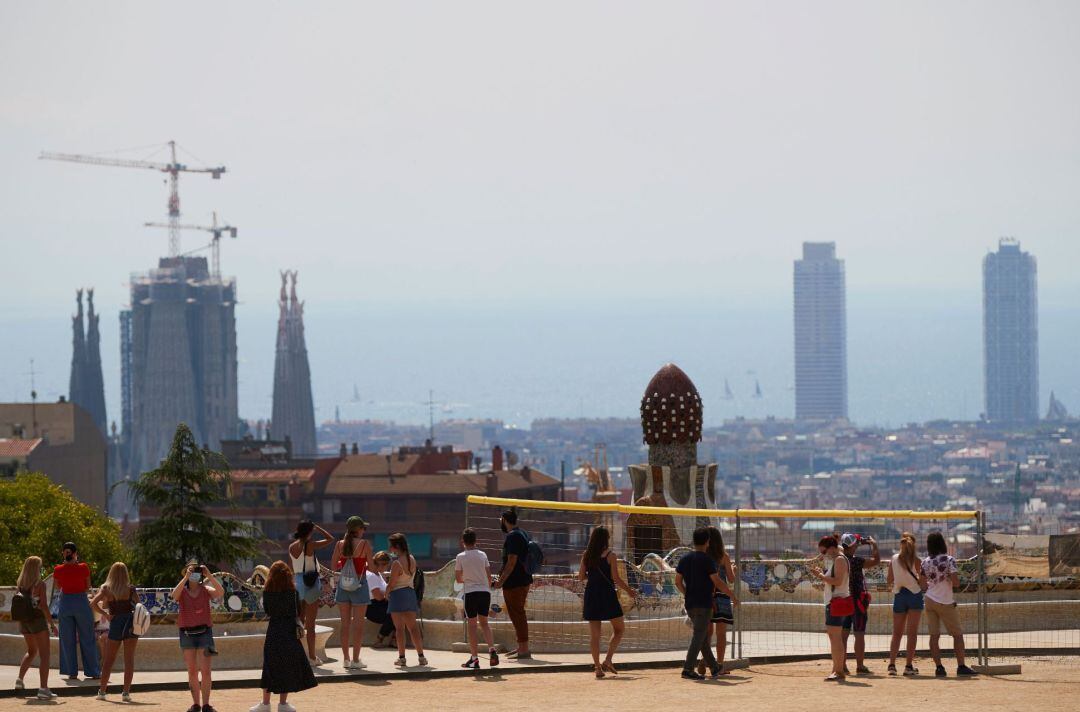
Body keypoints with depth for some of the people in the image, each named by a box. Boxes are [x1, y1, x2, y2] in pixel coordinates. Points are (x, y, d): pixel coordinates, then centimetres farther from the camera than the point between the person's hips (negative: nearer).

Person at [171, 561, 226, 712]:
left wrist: (209, 575, -19)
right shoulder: (182, 591, 3)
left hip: (204, 631, -1)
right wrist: (186, 578, -23)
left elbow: (220, 592, -15)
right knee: (192, 671, 7)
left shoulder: (205, 590, 3)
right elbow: (174, 595, -20)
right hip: (187, 632, 1)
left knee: (205, 670, -7)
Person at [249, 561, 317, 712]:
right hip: (290, 632, -1)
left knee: (271, 667, 9)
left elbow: (266, 611, 4)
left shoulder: (267, 592, -5)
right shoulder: (293, 592, -8)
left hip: (273, 632, 1)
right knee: (287, 667, 7)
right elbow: (299, 613, -1)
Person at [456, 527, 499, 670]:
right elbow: (489, 576, 7)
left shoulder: (460, 557, -4)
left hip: (470, 592, -3)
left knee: (472, 624, 2)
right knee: (484, 623, 14)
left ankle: (474, 658, -1)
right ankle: (492, 649, -5)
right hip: (485, 591, 3)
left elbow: (458, 579, 1)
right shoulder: (483, 555, 5)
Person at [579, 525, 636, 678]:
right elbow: (616, 578, -11)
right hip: (607, 594, -4)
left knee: (594, 633, 6)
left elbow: (581, 577, 6)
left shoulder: (586, 555, 4)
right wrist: (628, 590, 3)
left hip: (591, 594, 4)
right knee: (618, 629, 11)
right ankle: (608, 660, -4)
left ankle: (597, 666, 2)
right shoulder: (610, 556, -8)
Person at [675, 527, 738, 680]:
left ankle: (714, 669, 25)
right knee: (699, 636, -7)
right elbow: (717, 582, -14)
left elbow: (678, 582, 13)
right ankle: (688, 669, -15)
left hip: (690, 604, 7)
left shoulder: (684, 559, 8)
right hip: (704, 604, -7)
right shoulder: (706, 560, -12)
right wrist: (732, 596, -4)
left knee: (704, 637, 16)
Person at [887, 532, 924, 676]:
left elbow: (890, 581, 4)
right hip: (914, 594, -3)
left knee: (897, 633, 10)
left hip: (899, 595, 3)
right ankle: (909, 666, -4)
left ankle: (892, 664, 0)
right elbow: (922, 582, -7)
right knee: (912, 633, 1)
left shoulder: (893, 559, 0)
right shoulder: (915, 560, -8)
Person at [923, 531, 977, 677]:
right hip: (945, 602, -4)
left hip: (930, 600, 4)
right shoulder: (949, 560, -12)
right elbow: (955, 581, -19)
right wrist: (957, 580, 4)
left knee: (934, 635, 4)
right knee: (958, 634, 5)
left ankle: (938, 667, -2)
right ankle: (961, 667, 1)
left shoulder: (925, 562, 3)